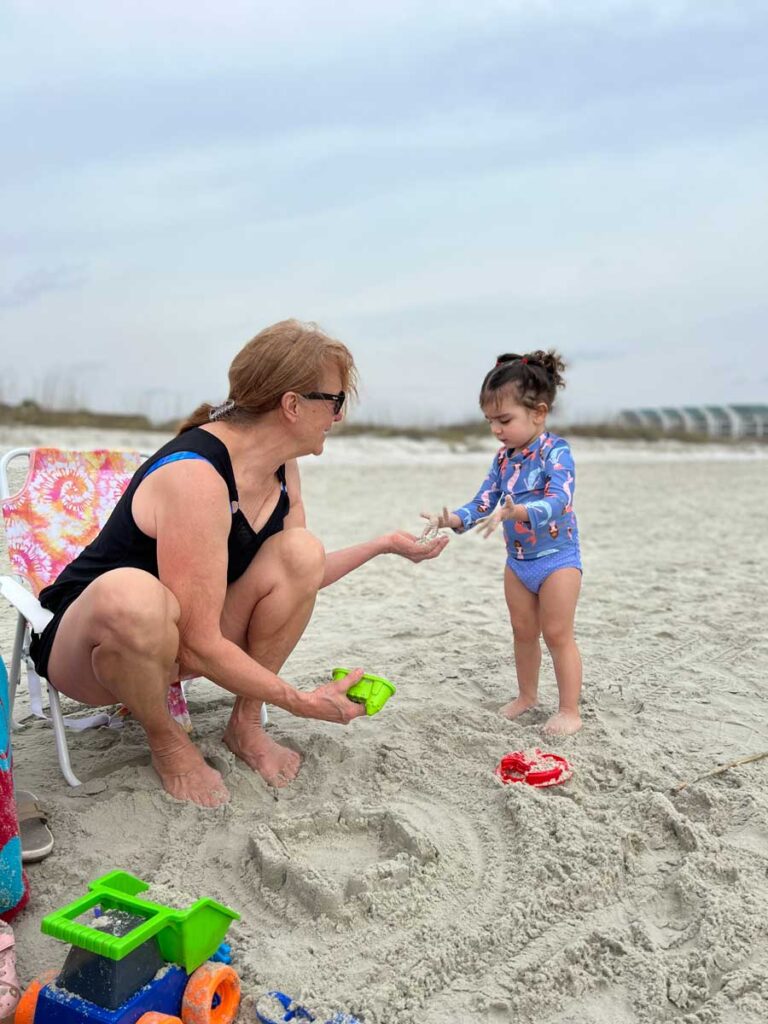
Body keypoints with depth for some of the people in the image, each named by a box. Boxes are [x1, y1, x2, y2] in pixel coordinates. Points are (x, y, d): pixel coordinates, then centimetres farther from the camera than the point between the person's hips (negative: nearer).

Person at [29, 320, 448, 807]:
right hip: (81, 637, -7)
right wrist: (302, 702, -22)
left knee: (301, 550, -14)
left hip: (170, 644, 7)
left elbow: (299, 579, 9)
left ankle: (246, 723, -1)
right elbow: (199, 642, -29)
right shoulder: (195, 476, -31)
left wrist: (386, 543, 8)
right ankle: (166, 739, -10)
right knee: (132, 596, -42)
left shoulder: (282, 467, -2)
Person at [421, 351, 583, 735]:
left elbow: (558, 501, -33)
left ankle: (570, 710, 11)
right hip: (517, 560, 7)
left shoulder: (556, 451, -19)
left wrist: (517, 511, -50)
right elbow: (483, 501, 3)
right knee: (523, 631, 17)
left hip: (557, 558, -7)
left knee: (557, 634, -1)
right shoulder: (504, 457, 3)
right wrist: (453, 519, -14)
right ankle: (527, 694, 34)